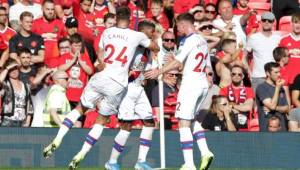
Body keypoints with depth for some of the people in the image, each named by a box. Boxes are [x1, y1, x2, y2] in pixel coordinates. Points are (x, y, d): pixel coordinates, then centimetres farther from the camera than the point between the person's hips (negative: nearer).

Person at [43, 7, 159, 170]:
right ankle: (80, 155, 6)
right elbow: (156, 48, 19)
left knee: (80, 108, 19)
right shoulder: (137, 36, 1)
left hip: (100, 77, 1)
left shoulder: (107, 32, 7)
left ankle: (57, 140, 6)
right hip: (118, 85, -1)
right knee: (102, 120, 12)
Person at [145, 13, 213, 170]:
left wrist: (159, 71, -13)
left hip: (190, 84, -9)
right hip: (203, 84, 9)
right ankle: (205, 152, 6)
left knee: (184, 123, -7)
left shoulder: (188, 41, -10)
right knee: (193, 119, 23)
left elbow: (177, 63, -17)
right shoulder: (203, 41, 14)